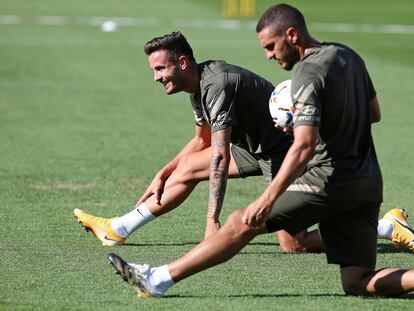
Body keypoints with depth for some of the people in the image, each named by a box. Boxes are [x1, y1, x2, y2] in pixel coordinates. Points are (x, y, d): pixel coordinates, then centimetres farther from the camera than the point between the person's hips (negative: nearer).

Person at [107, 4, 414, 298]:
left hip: (327, 182, -8)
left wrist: (267, 199, -28)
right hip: (368, 187, 8)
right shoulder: (349, 56, 12)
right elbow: (374, 112, 27)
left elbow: (305, 147, -25)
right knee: (359, 284, 5)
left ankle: (158, 279, 1)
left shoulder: (308, 75, -15)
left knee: (242, 224, -1)